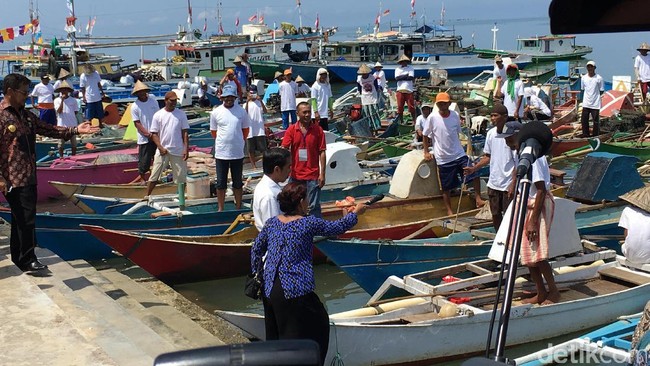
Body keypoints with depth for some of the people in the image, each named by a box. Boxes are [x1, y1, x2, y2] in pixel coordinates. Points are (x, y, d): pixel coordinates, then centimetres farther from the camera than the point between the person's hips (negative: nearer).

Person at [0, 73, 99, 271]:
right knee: (26, 219, -7)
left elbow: (48, 129, 16)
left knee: (21, 219, 16)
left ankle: (19, 257, 27)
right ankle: (27, 259, 1)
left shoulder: (26, 115, 14)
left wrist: (75, 130, 6)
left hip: (28, 176, 9)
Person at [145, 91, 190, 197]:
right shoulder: (158, 115, -1)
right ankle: (147, 196, 10)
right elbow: (154, 134, -1)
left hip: (178, 151, 1)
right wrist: (161, 148, -12)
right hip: (163, 151, -1)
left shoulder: (181, 114, 2)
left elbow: (185, 133, 2)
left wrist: (186, 149, -5)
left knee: (181, 176, 6)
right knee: (154, 176, 1)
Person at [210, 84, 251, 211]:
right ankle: (220, 209, 16)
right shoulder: (216, 112, -3)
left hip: (238, 153, 1)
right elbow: (213, 131, 8)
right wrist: (223, 141, 9)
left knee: (238, 183, 12)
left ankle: (238, 208, 23)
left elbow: (246, 129, 11)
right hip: (221, 153, -1)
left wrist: (239, 141, 9)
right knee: (221, 184, 6)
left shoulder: (241, 111, -2)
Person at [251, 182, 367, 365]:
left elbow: (256, 250, 13)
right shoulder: (308, 224, -9)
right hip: (294, 290, -6)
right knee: (318, 324, 10)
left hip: (269, 289, 6)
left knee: (274, 333, 20)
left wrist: (256, 273, 26)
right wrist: (355, 212, 20)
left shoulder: (272, 223, 5)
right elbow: (339, 227, 3)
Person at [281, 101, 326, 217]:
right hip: (296, 174, 2)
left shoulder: (317, 130, -2)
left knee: (314, 206, 2)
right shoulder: (291, 129, 0)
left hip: (313, 175, -2)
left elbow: (322, 152, -1)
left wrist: (322, 174, -5)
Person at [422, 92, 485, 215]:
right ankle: (449, 211, 21)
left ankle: (478, 198, 13)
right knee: (446, 188, 7)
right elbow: (425, 135, 1)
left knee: (475, 175, -6)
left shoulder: (455, 115, -3)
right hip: (443, 159, -2)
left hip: (459, 154, 3)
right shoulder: (432, 118, -12)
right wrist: (426, 151, 2)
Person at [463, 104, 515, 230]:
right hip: (493, 183, 6)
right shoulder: (490, 133, 4)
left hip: (508, 185, -6)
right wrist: (474, 168, 0)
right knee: (495, 215, 16)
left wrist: (514, 183, -18)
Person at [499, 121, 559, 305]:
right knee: (526, 253, 12)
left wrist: (533, 220, -24)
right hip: (525, 203, 10)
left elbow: (541, 190, -24)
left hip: (538, 205, -10)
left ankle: (553, 292, 11)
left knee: (537, 254, -6)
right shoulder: (520, 153, 7)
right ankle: (541, 293, 22)